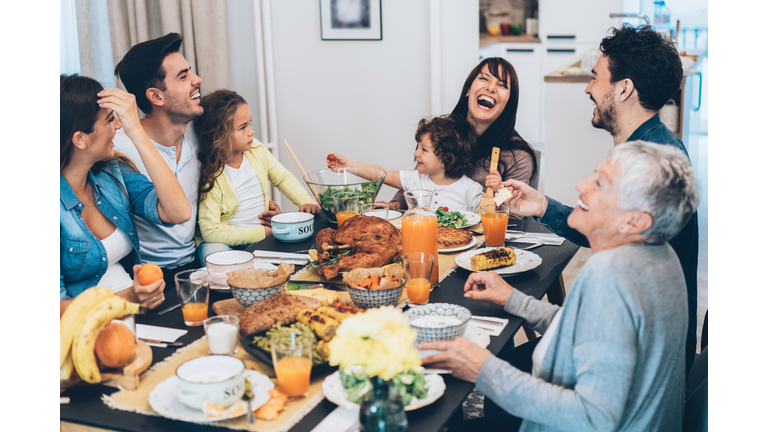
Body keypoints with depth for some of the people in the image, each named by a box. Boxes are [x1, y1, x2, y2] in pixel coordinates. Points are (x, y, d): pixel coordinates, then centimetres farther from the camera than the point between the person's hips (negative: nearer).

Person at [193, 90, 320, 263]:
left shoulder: (255, 149, 0)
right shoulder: (210, 175, -19)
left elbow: (283, 177, 14)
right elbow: (211, 231, -22)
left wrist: (306, 202, -5)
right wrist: (261, 233, -22)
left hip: (264, 230, 5)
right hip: (227, 240, -5)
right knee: (214, 251, -36)